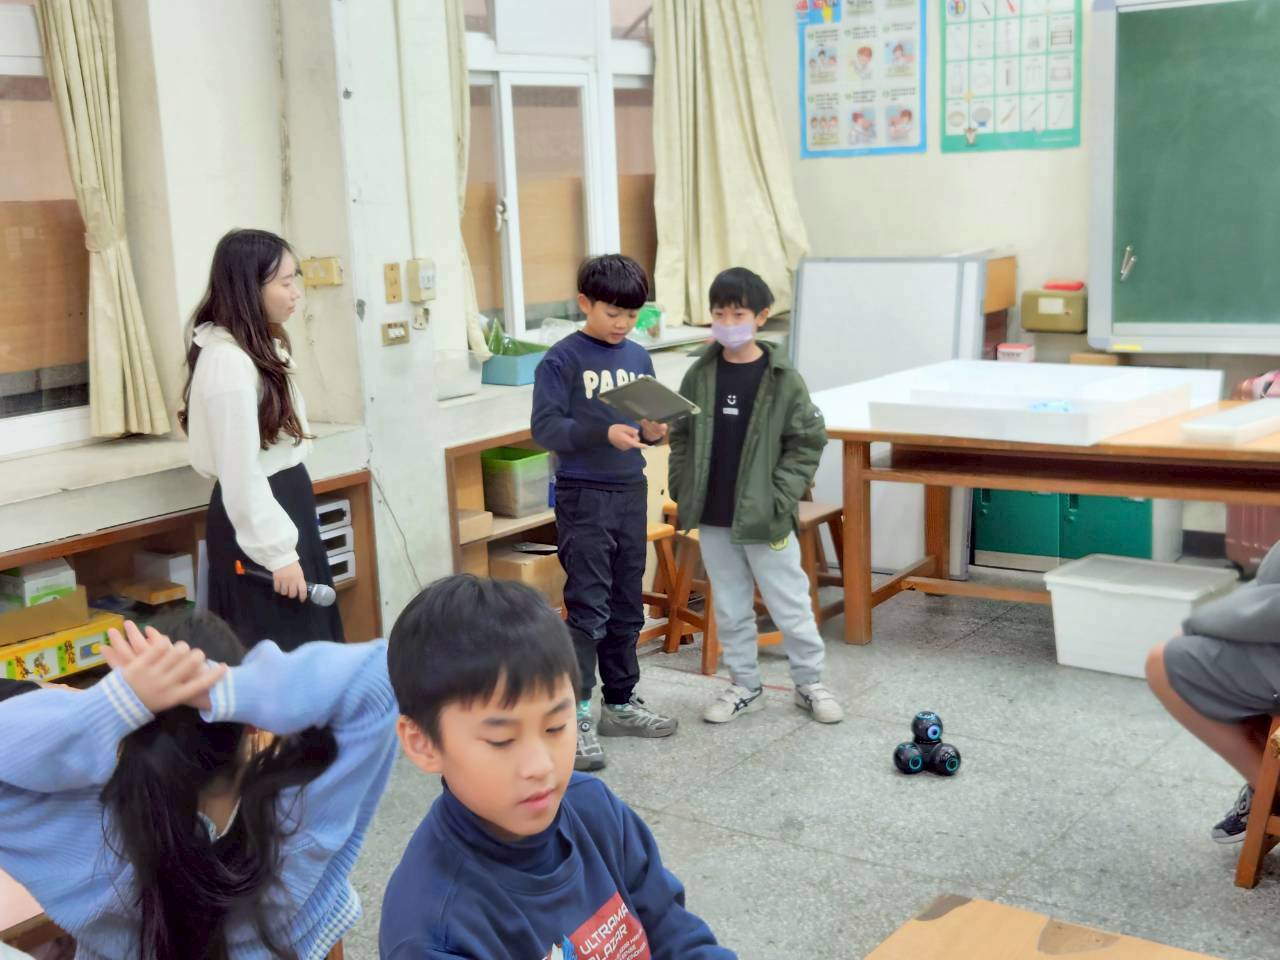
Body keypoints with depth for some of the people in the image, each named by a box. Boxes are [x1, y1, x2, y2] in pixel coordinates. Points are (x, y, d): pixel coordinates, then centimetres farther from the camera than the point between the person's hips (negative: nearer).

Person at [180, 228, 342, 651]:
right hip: (258, 519, -10)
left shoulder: (260, 348, 10)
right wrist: (277, 552, -20)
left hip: (284, 505, 10)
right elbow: (240, 472, -23)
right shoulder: (229, 362, -22)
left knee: (308, 646, 16)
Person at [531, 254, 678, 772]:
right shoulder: (562, 360, -8)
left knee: (627, 607, 14)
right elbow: (545, 428, -14)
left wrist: (653, 431, -8)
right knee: (588, 609, -8)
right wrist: (604, 433, -26)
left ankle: (621, 702, 26)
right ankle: (575, 717, -3)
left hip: (631, 492, 6)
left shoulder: (638, 357, 10)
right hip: (583, 496, -6)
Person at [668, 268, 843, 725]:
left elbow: (808, 442, -5)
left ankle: (810, 684, 23)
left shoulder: (783, 379, -8)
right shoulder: (700, 375, 2)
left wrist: (779, 498, -11)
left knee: (791, 608, 6)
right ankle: (745, 686, 27)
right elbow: (681, 438, 10)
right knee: (729, 609, 13)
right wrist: (683, 491, 3)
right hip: (713, 519, 4)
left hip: (765, 519, -3)